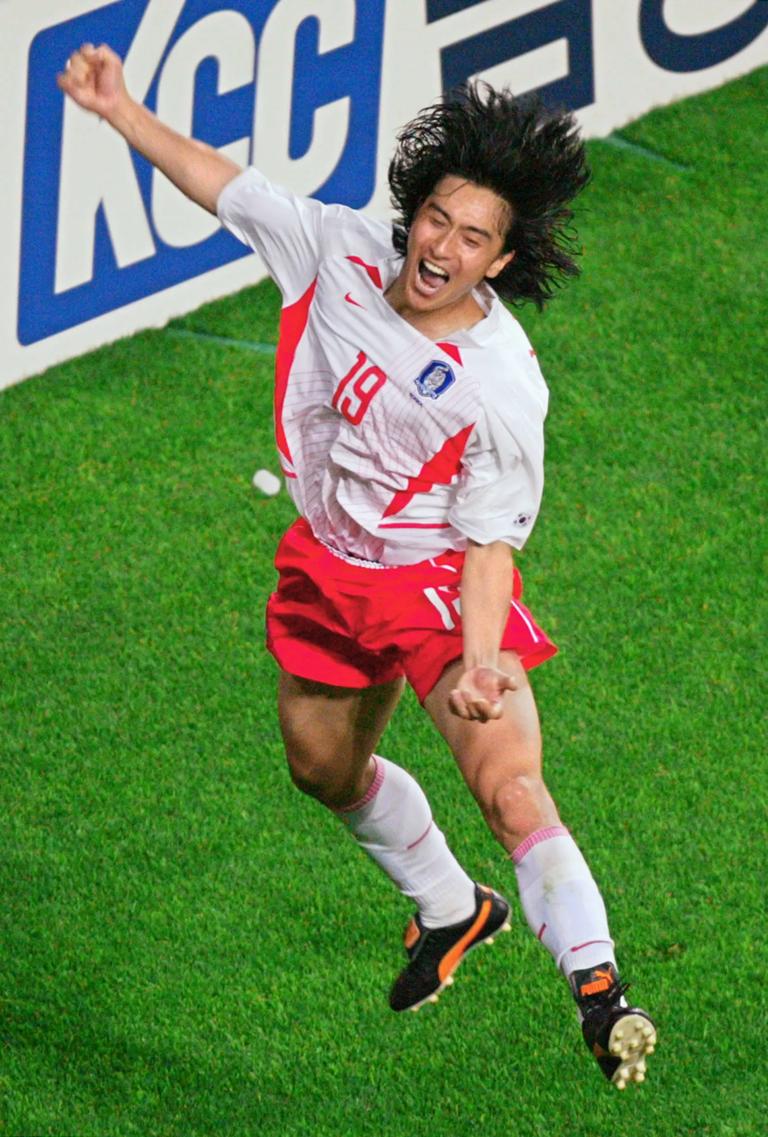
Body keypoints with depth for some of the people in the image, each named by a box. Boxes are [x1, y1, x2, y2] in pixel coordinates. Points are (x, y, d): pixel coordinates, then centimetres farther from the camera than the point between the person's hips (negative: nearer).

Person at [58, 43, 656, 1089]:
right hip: (328, 563, 7)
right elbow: (227, 185, 3)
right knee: (325, 768, 24)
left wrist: (478, 663, -33)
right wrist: (119, 109, 4)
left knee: (509, 786, -25)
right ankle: (454, 913, 49)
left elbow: (491, 538, -20)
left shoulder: (503, 392, -27)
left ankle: (599, 991, -24)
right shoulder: (340, 249, -12)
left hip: (438, 584, -7)